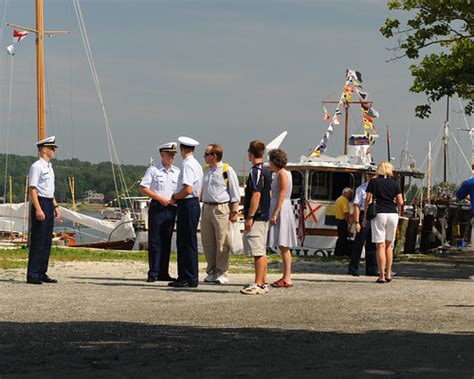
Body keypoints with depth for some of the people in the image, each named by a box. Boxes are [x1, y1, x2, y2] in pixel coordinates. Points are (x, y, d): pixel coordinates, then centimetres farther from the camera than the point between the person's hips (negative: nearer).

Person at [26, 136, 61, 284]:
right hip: (40, 203, -9)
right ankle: (32, 275, -7)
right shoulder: (36, 166, -11)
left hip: (49, 204, 9)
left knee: (47, 241, 10)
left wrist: (55, 206, 21)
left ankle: (42, 273, 15)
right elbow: (32, 189, -17)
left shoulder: (49, 167, 17)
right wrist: (38, 209, -23)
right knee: (37, 240, -9)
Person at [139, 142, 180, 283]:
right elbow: (143, 188, -4)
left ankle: (163, 273, 11)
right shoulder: (153, 170, 0)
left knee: (166, 242, 7)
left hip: (171, 208, 5)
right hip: (157, 207, -4)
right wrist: (159, 198, -11)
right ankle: (153, 273, -3)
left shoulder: (177, 172, 13)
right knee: (154, 241, -5)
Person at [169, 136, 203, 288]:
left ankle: (190, 279, -4)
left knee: (188, 243, -6)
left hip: (187, 205, -10)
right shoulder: (197, 165, 16)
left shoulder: (187, 165, -14)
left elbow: (188, 190, -24)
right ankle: (183, 277, 14)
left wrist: (174, 197, -7)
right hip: (194, 203, 10)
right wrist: (178, 197, 17)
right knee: (183, 243, 12)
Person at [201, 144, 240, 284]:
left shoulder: (227, 170, -5)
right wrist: (201, 207, 15)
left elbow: (235, 194, -5)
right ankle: (212, 271, 16)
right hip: (206, 208, 7)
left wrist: (234, 212, -10)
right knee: (207, 242, 8)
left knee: (222, 243, -4)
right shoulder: (206, 170, 15)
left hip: (221, 209, -7)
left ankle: (222, 273, 1)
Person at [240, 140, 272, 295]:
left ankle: (258, 285, -10)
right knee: (261, 251, 13)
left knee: (258, 252, -10)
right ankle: (263, 283, 17)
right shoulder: (266, 170, 14)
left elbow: (256, 194, -21)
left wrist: (250, 217, -21)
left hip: (256, 217, -10)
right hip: (264, 216, 10)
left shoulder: (256, 171, -16)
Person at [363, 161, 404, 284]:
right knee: (388, 245, 16)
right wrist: (400, 212, 25)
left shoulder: (373, 182, 2)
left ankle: (382, 276, -6)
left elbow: (368, 199, -3)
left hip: (379, 214, -2)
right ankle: (388, 274, 16)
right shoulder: (395, 184, 7)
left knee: (380, 246, -2)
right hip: (392, 214, 2)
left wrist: (365, 216, 4)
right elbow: (400, 202, 2)